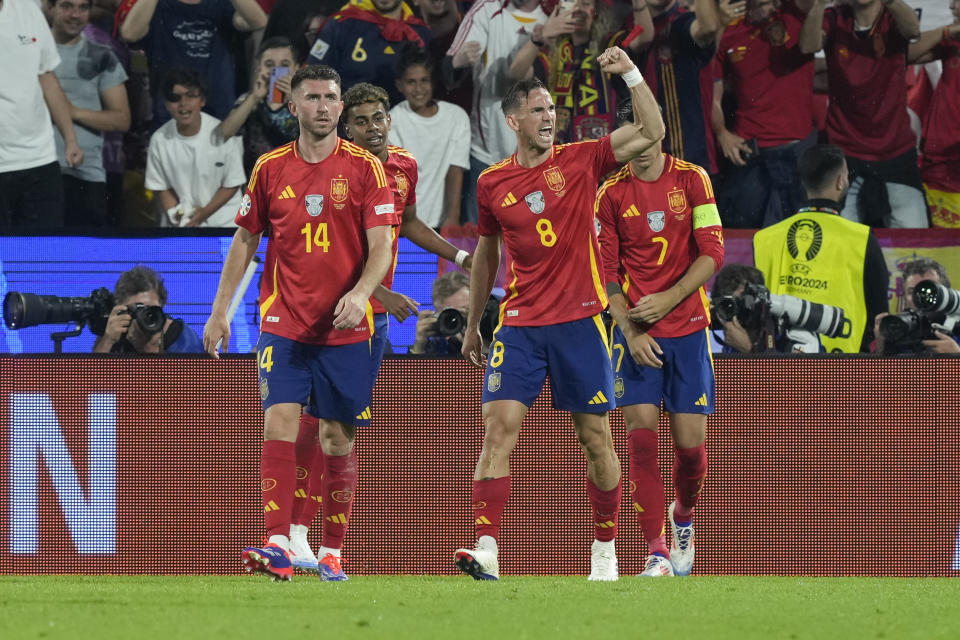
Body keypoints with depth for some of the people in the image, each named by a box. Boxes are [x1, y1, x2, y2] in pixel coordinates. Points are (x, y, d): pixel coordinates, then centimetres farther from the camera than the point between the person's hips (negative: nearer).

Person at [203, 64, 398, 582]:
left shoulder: (365, 167, -1)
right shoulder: (270, 169, 5)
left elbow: (381, 246, -6)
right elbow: (245, 240, 15)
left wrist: (361, 292, -25)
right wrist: (220, 312, 12)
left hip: (345, 327, -1)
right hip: (283, 322, 1)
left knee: (338, 437, 4)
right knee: (279, 424, -14)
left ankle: (331, 552, 15)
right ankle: (277, 546, -22)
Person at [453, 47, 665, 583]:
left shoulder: (582, 162, 2)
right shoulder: (493, 184, 6)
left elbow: (651, 132, -4)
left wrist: (630, 73, -13)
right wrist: (473, 324, 24)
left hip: (579, 322, -1)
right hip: (520, 326, 1)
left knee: (597, 440, 5)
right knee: (498, 429, -13)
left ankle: (606, 551, 19)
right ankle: (486, 550, -19)